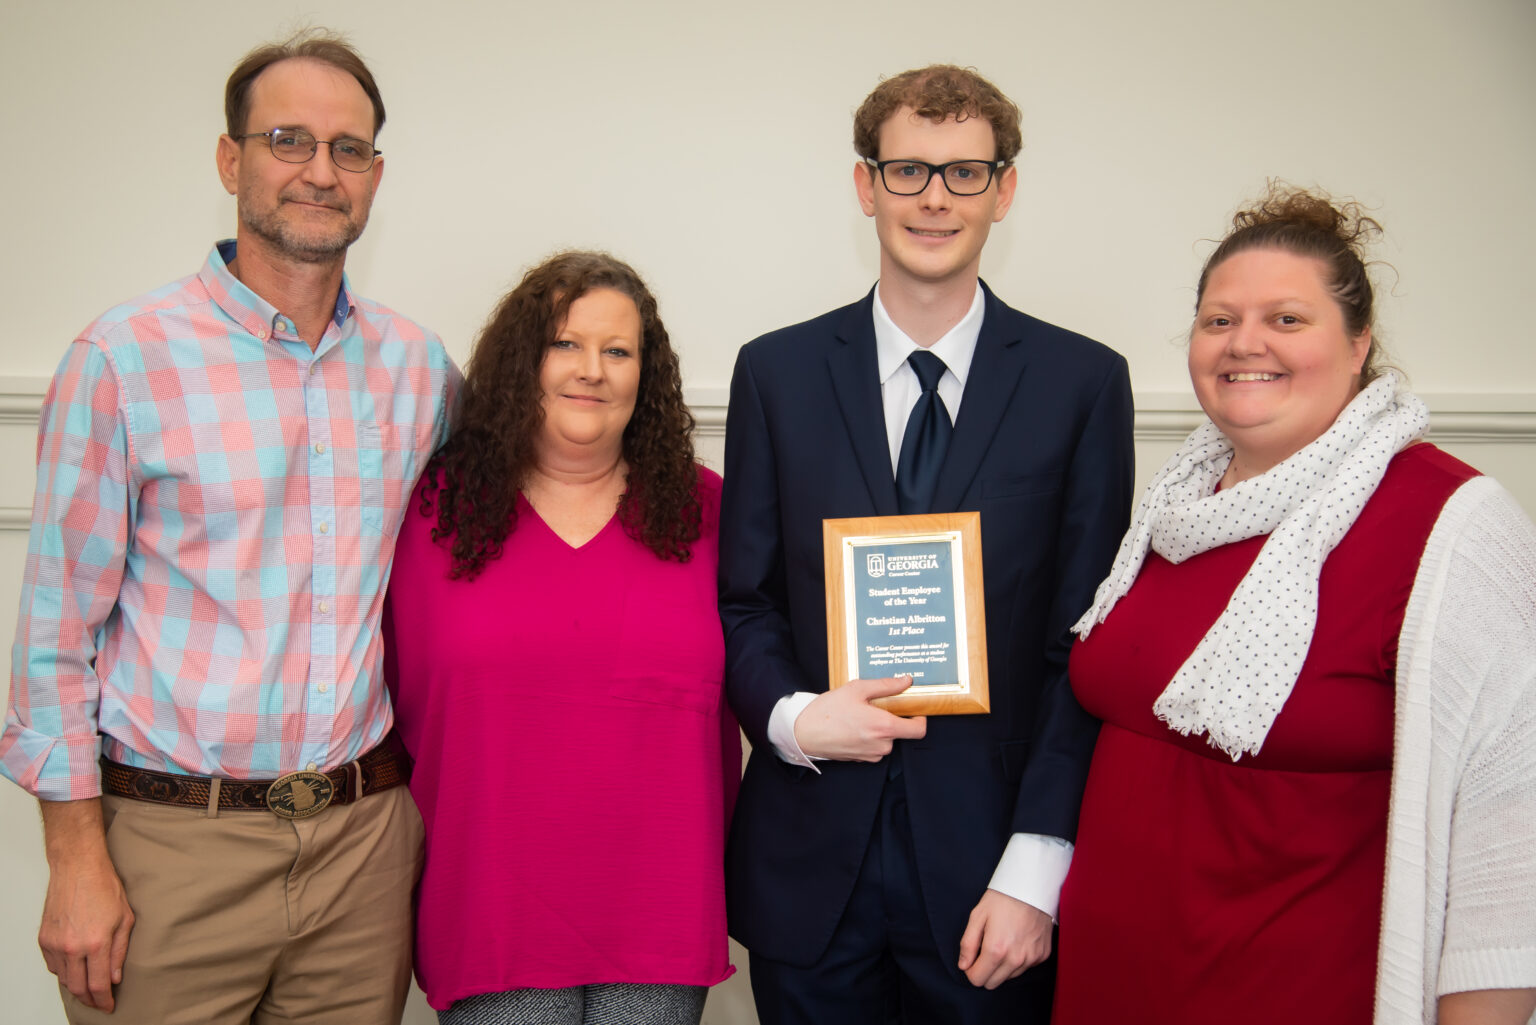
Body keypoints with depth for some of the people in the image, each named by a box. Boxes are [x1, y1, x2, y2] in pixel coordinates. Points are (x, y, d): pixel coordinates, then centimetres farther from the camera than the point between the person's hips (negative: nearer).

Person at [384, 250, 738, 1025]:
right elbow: (404, 699, 5)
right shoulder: (437, 508, 2)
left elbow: (730, 700, 7)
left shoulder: (700, 509, 4)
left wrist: (717, 867, 6)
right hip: (492, 922, -1)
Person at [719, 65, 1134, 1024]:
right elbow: (743, 599, 7)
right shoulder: (777, 371, 4)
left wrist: (1034, 870, -8)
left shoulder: (1084, 382, -1)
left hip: (984, 869, -1)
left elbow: (1088, 644, -3)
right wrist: (792, 716, -13)